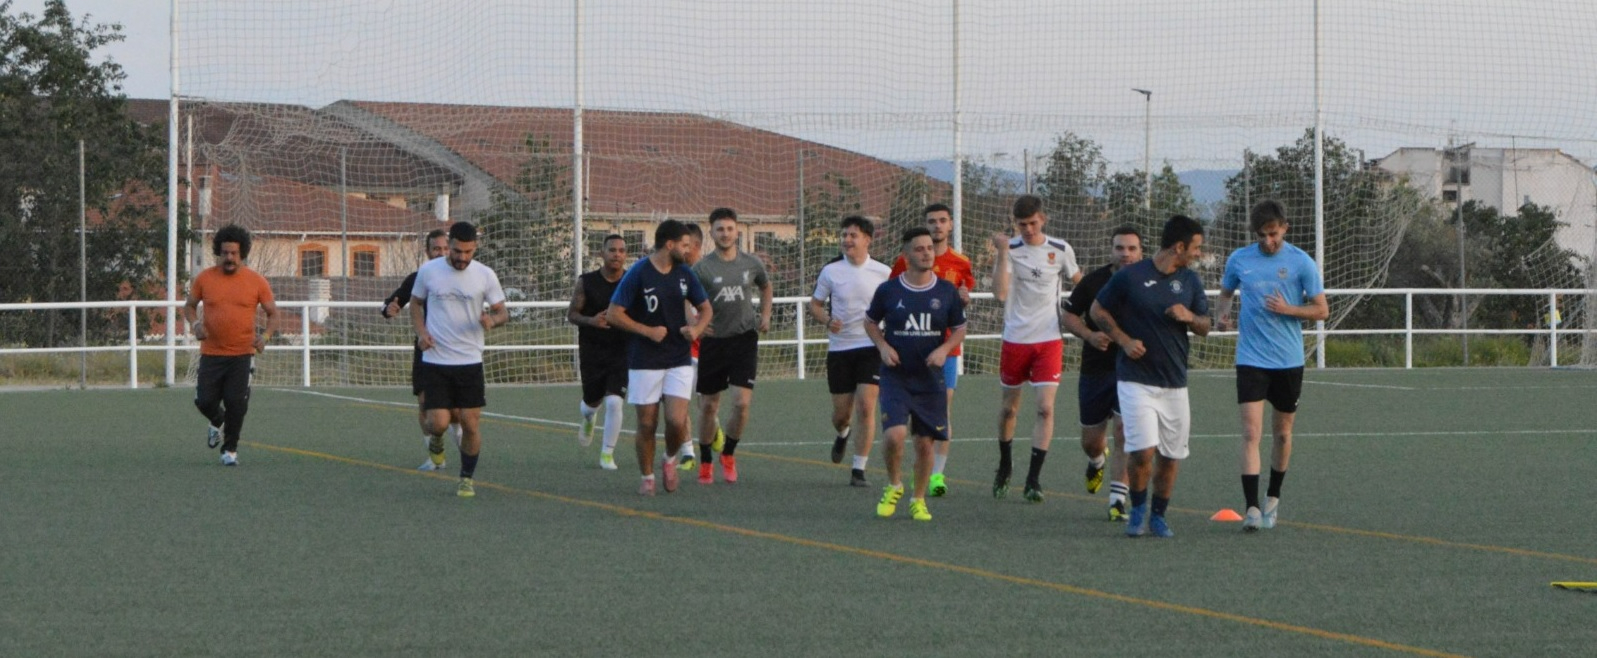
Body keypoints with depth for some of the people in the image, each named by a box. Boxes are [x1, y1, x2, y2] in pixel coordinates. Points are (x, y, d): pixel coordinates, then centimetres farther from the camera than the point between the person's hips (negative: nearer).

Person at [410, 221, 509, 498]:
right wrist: (421, 332, -4)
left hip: (470, 361, 1)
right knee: (439, 422, -9)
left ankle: (467, 478, 18)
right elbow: (415, 303, 14)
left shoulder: (485, 275, -2)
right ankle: (436, 434, 29)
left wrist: (492, 320, -19)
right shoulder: (428, 271, -1)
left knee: (471, 424, -1)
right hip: (435, 361, -1)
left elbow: (502, 312, 5)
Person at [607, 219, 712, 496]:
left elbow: (705, 309, 17)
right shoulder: (638, 274, -9)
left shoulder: (685, 274, 6)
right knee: (647, 423, 2)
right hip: (644, 361, -3)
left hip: (679, 360, 3)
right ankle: (647, 478, 18)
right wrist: (648, 331, -16)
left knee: (677, 421, -10)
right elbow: (614, 314, -10)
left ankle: (670, 460, 19)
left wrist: (697, 328, -4)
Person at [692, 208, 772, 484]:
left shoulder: (752, 264, 3)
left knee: (742, 402, -12)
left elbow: (765, 287, 24)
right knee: (708, 406, 6)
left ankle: (729, 453, 12)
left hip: (744, 339, 1)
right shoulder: (702, 268, -6)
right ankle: (705, 462, 24)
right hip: (713, 340, -1)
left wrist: (765, 315, 11)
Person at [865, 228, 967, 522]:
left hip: (931, 379, 2)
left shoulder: (947, 292, 1)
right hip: (896, 378, -2)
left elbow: (959, 329, 11)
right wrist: (883, 347, -5)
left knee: (925, 443, 3)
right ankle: (893, 486, 10)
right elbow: (870, 322, 12)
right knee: (894, 435, -18)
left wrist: (944, 349, -8)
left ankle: (919, 500, 22)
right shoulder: (888, 290, -2)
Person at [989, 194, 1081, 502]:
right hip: (1015, 339, 0)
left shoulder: (1060, 250, 1)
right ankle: (1004, 464, 35)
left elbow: (1079, 283, 18)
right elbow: (1000, 293, -17)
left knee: (1045, 408, -11)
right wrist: (1002, 254, -21)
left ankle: (1034, 479, -9)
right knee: (1009, 407, 12)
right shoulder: (1010, 249, -4)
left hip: (1050, 340, 0)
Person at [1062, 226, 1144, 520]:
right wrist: (1089, 335, -12)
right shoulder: (1093, 281, -1)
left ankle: (1117, 500, -9)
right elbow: (1070, 315, 7)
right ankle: (1097, 461, 49)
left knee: (1124, 431, -16)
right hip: (1095, 369, 2)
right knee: (1091, 440, 11)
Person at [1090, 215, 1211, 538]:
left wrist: (1189, 317, -7)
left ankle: (1158, 515, 23)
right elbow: (1098, 310, 5)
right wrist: (1124, 340, -7)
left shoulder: (1190, 281, 9)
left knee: (1171, 457, 4)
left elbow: (1205, 327, 16)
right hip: (1135, 380, -5)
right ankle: (1138, 508, 10)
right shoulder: (1129, 277, -6)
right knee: (1142, 452, -15)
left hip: (1175, 383, 5)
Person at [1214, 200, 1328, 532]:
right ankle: (1252, 508, -16)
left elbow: (1321, 310, 0)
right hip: (1250, 358, 0)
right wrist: (1223, 311, -3)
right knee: (1251, 433, -12)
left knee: (1282, 433, 12)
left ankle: (1272, 499, 31)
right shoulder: (1239, 259, 2)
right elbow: (1226, 292, 19)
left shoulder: (1301, 262, -4)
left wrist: (1288, 309, -17)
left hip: (1289, 360, 0)